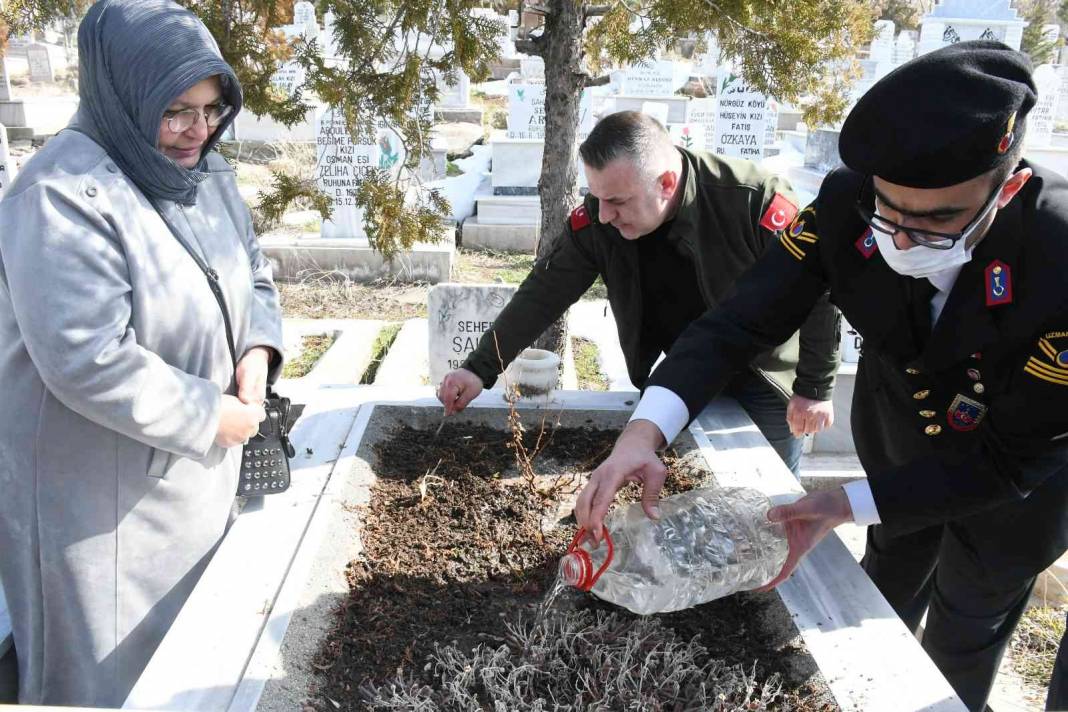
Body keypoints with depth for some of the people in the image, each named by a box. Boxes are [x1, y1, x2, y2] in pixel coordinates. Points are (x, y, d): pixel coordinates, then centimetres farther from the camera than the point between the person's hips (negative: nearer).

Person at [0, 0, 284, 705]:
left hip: (198, 473, 7)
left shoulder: (209, 174, 3)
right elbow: (88, 362, -29)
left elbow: (254, 274, 13)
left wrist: (257, 351, -6)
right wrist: (212, 414, -20)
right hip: (99, 496, -7)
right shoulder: (65, 194, -23)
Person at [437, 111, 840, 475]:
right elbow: (545, 291, -12)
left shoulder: (755, 201, -31)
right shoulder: (598, 218, -19)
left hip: (764, 385, -3)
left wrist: (814, 388, -15)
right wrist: (480, 368, -17)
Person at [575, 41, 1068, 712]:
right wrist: (643, 433, -45)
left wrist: (848, 505, -34)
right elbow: (742, 320, -29)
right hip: (898, 429, 3)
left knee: (965, 632, 18)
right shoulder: (847, 203, -30)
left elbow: (1012, 459, -29)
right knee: (890, 577, 27)